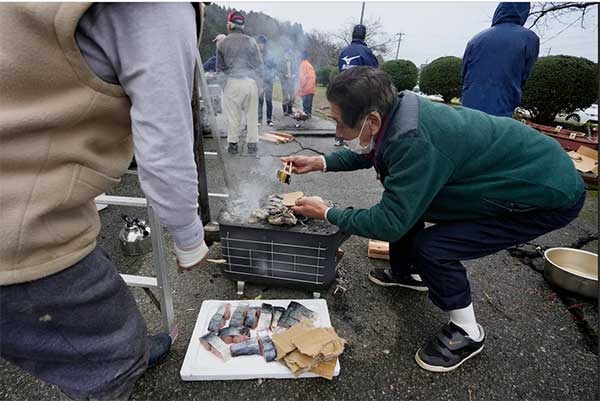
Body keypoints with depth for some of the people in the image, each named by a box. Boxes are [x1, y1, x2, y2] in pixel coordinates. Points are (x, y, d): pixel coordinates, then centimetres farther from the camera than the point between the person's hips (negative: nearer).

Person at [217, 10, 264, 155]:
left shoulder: (222, 43, 8)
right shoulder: (251, 41, 8)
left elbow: (219, 67, 14)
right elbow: (259, 64, 7)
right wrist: (259, 85, 10)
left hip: (233, 82, -1)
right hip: (251, 82, 1)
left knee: (233, 115, 5)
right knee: (252, 114, 6)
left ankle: (233, 144, 7)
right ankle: (252, 144, 7)